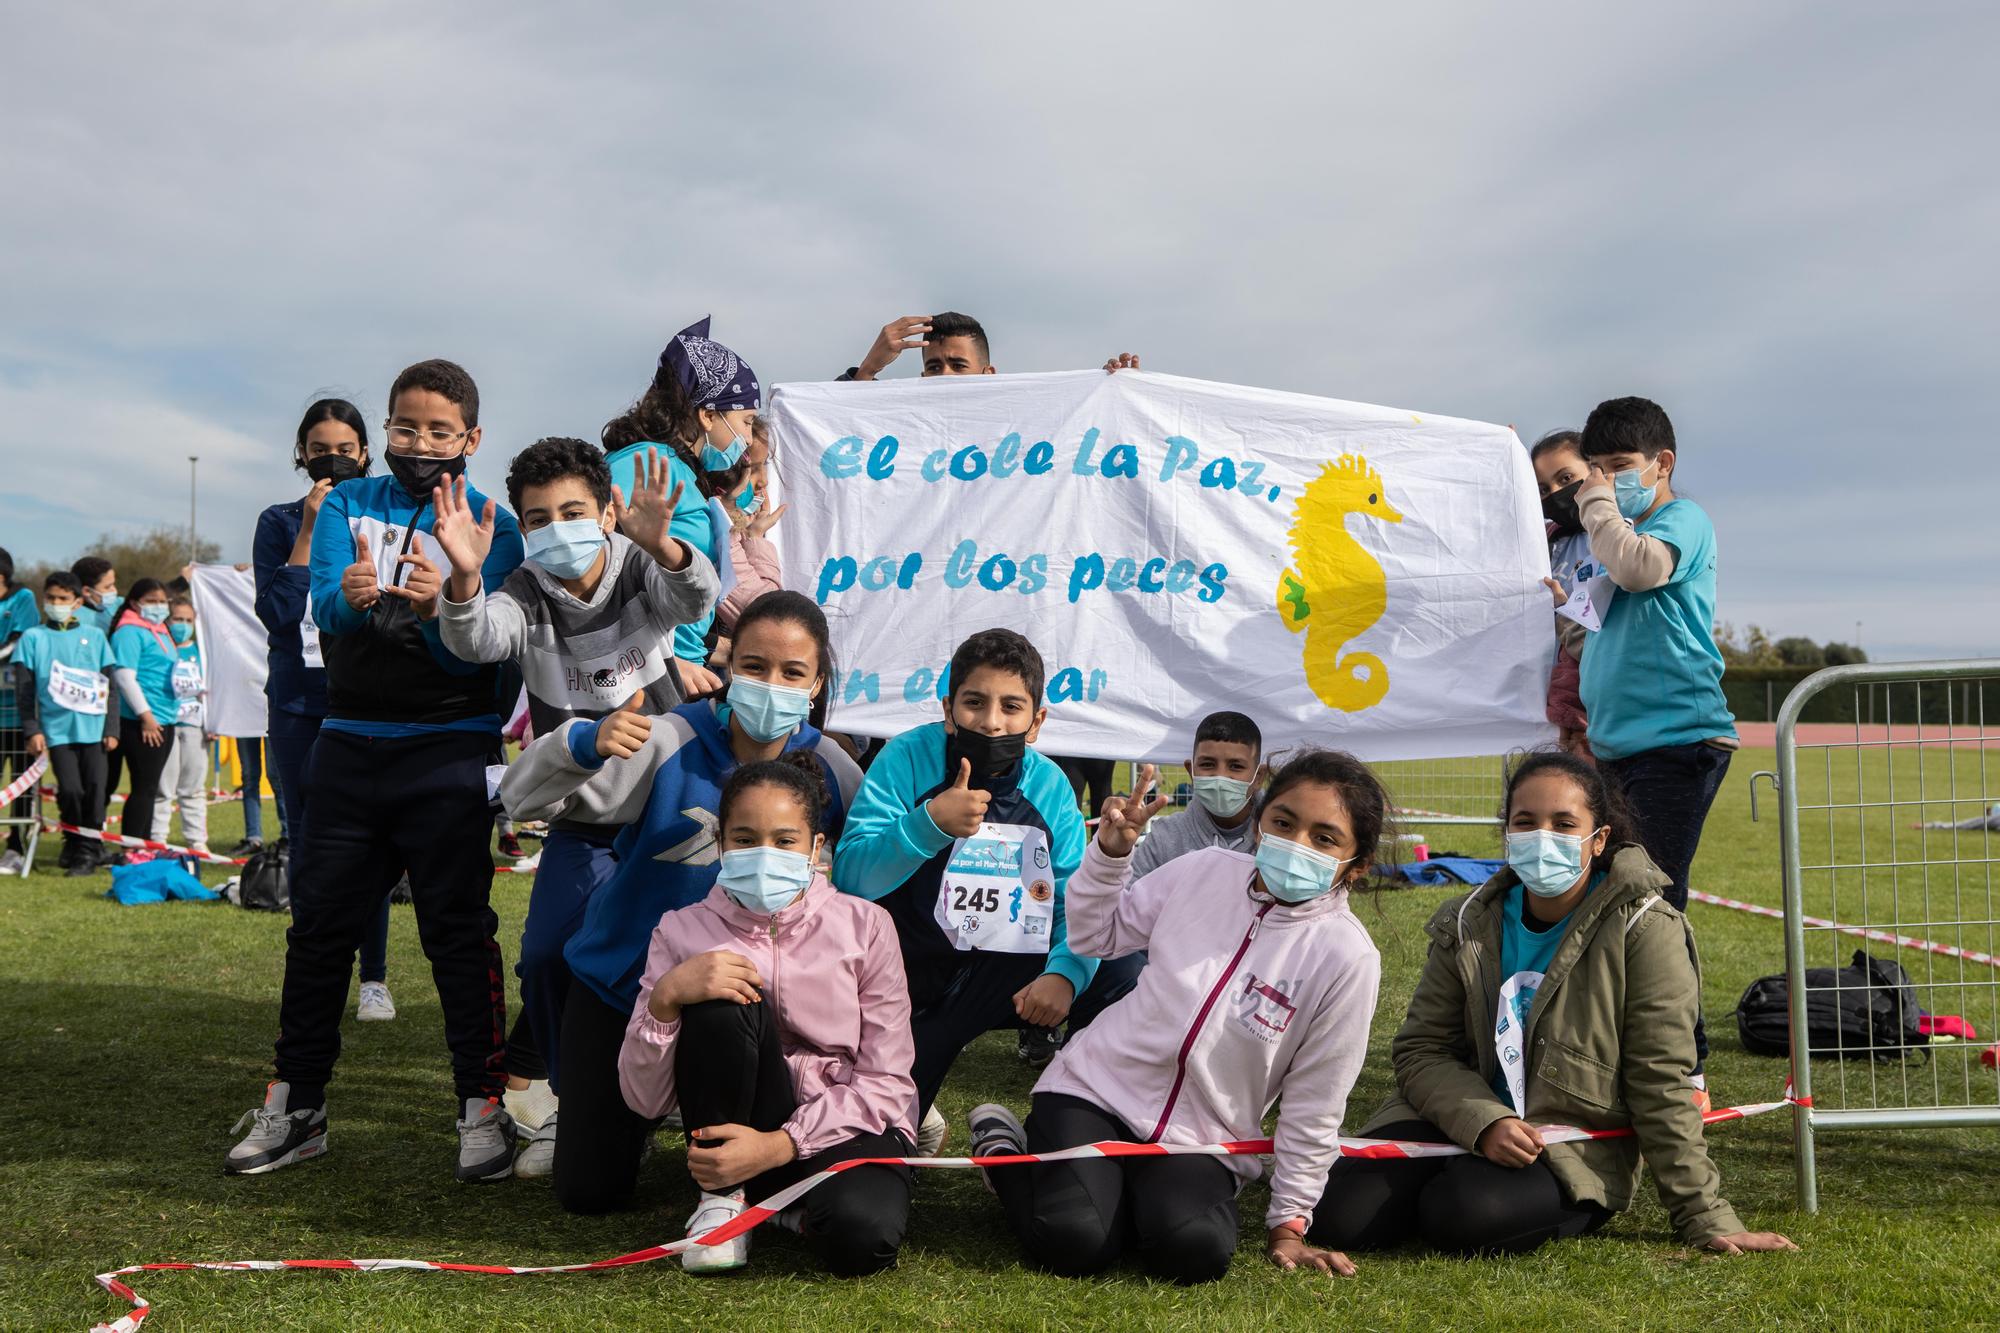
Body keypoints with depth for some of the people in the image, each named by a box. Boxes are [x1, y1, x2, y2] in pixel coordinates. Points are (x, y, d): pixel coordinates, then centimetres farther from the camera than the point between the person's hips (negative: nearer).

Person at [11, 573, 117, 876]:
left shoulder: (95, 636, 9)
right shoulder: (32, 638, 6)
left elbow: (109, 686, 11)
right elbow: (23, 689, 4)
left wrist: (111, 729, 5)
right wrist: (31, 730, -5)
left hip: (93, 727, 1)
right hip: (57, 728, -1)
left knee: (94, 790, -2)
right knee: (70, 789, -10)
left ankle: (88, 850, 9)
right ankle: (74, 844, 10)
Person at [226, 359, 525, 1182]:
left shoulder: (491, 527, -3)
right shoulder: (347, 505, 5)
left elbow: (476, 655, -14)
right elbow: (322, 609, -11)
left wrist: (440, 610, -35)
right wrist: (349, 596, -35)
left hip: (448, 748, -3)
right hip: (350, 739, 4)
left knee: (458, 929, -3)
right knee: (319, 924, 9)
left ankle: (482, 1108, 5)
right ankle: (296, 1107, 20)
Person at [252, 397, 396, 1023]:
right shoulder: (280, 523, 6)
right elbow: (278, 612, -8)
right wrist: (311, 529, -10)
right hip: (299, 705, 1)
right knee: (307, 843, 6)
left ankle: (374, 977, 7)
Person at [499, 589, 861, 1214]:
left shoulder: (828, 769, -12)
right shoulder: (670, 744, -21)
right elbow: (523, 797, -28)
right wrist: (590, 745, -48)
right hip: (623, 978, -1)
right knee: (588, 1191, 3)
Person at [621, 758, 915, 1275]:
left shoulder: (865, 926, -5)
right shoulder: (684, 932, -2)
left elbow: (886, 1084, -8)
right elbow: (644, 1100, -8)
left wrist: (778, 1146, -20)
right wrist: (666, 996, -25)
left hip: (846, 1126, -1)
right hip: (735, 1133, 1)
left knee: (859, 1236, -35)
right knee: (722, 1002, -27)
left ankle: (799, 1200, 1)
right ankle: (723, 1195, -9)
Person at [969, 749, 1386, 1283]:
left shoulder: (1349, 957, -11)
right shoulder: (1205, 871, -3)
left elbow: (1312, 1108, -5)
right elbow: (1096, 935, 10)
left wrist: (1288, 1223, -2)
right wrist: (1110, 852, -7)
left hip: (1202, 1140, 0)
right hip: (1095, 1084, 1)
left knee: (1195, 1250, -31)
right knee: (1072, 1243, -24)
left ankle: (1130, 1194, 2)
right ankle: (1006, 1150, 8)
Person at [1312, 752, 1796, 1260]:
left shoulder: (1644, 931, -13)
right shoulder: (1470, 923, -1)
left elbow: (1662, 1089, -11)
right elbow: (1420, 1050, -3)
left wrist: (1708, 1220, -13)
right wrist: (1484, 1123, -22)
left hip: (1576, 1151, -4)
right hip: (1461, 1120, 4)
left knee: (1466, 1217, -34)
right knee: (1341, 1217, -18)